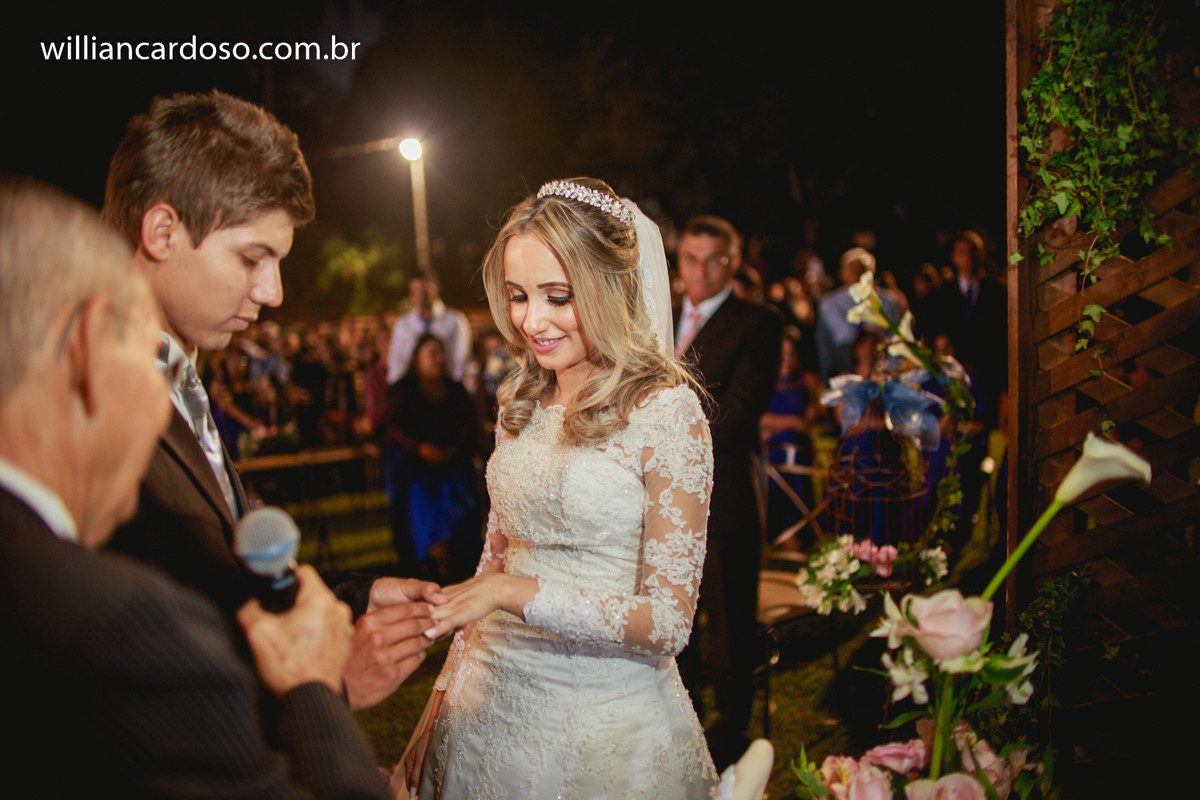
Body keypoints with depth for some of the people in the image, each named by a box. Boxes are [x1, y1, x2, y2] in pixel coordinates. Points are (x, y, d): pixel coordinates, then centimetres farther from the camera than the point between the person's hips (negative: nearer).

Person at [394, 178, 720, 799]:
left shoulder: (665, 411, -15)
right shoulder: (521, 402, 3)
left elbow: (669, 621, -17)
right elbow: (496, 560, 9)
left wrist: (520, 593, -25)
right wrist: (442, 700, 5)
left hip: (603, 721, -5)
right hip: (491, 704, 5)